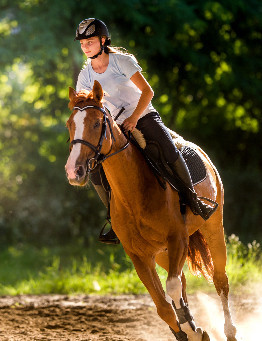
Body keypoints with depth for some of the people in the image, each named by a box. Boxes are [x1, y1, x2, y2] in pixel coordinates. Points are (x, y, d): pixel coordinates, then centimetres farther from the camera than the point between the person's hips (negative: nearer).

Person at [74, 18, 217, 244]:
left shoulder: (122, 61, -9)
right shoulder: (85, 76, 2)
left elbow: (147, 92, -11)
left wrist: (133, 119, -22)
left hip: (144, 117, -4)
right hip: (116, 127, 4)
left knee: (170, 152, -29)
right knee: (97, 171, -13)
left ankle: (193, 200, -14)